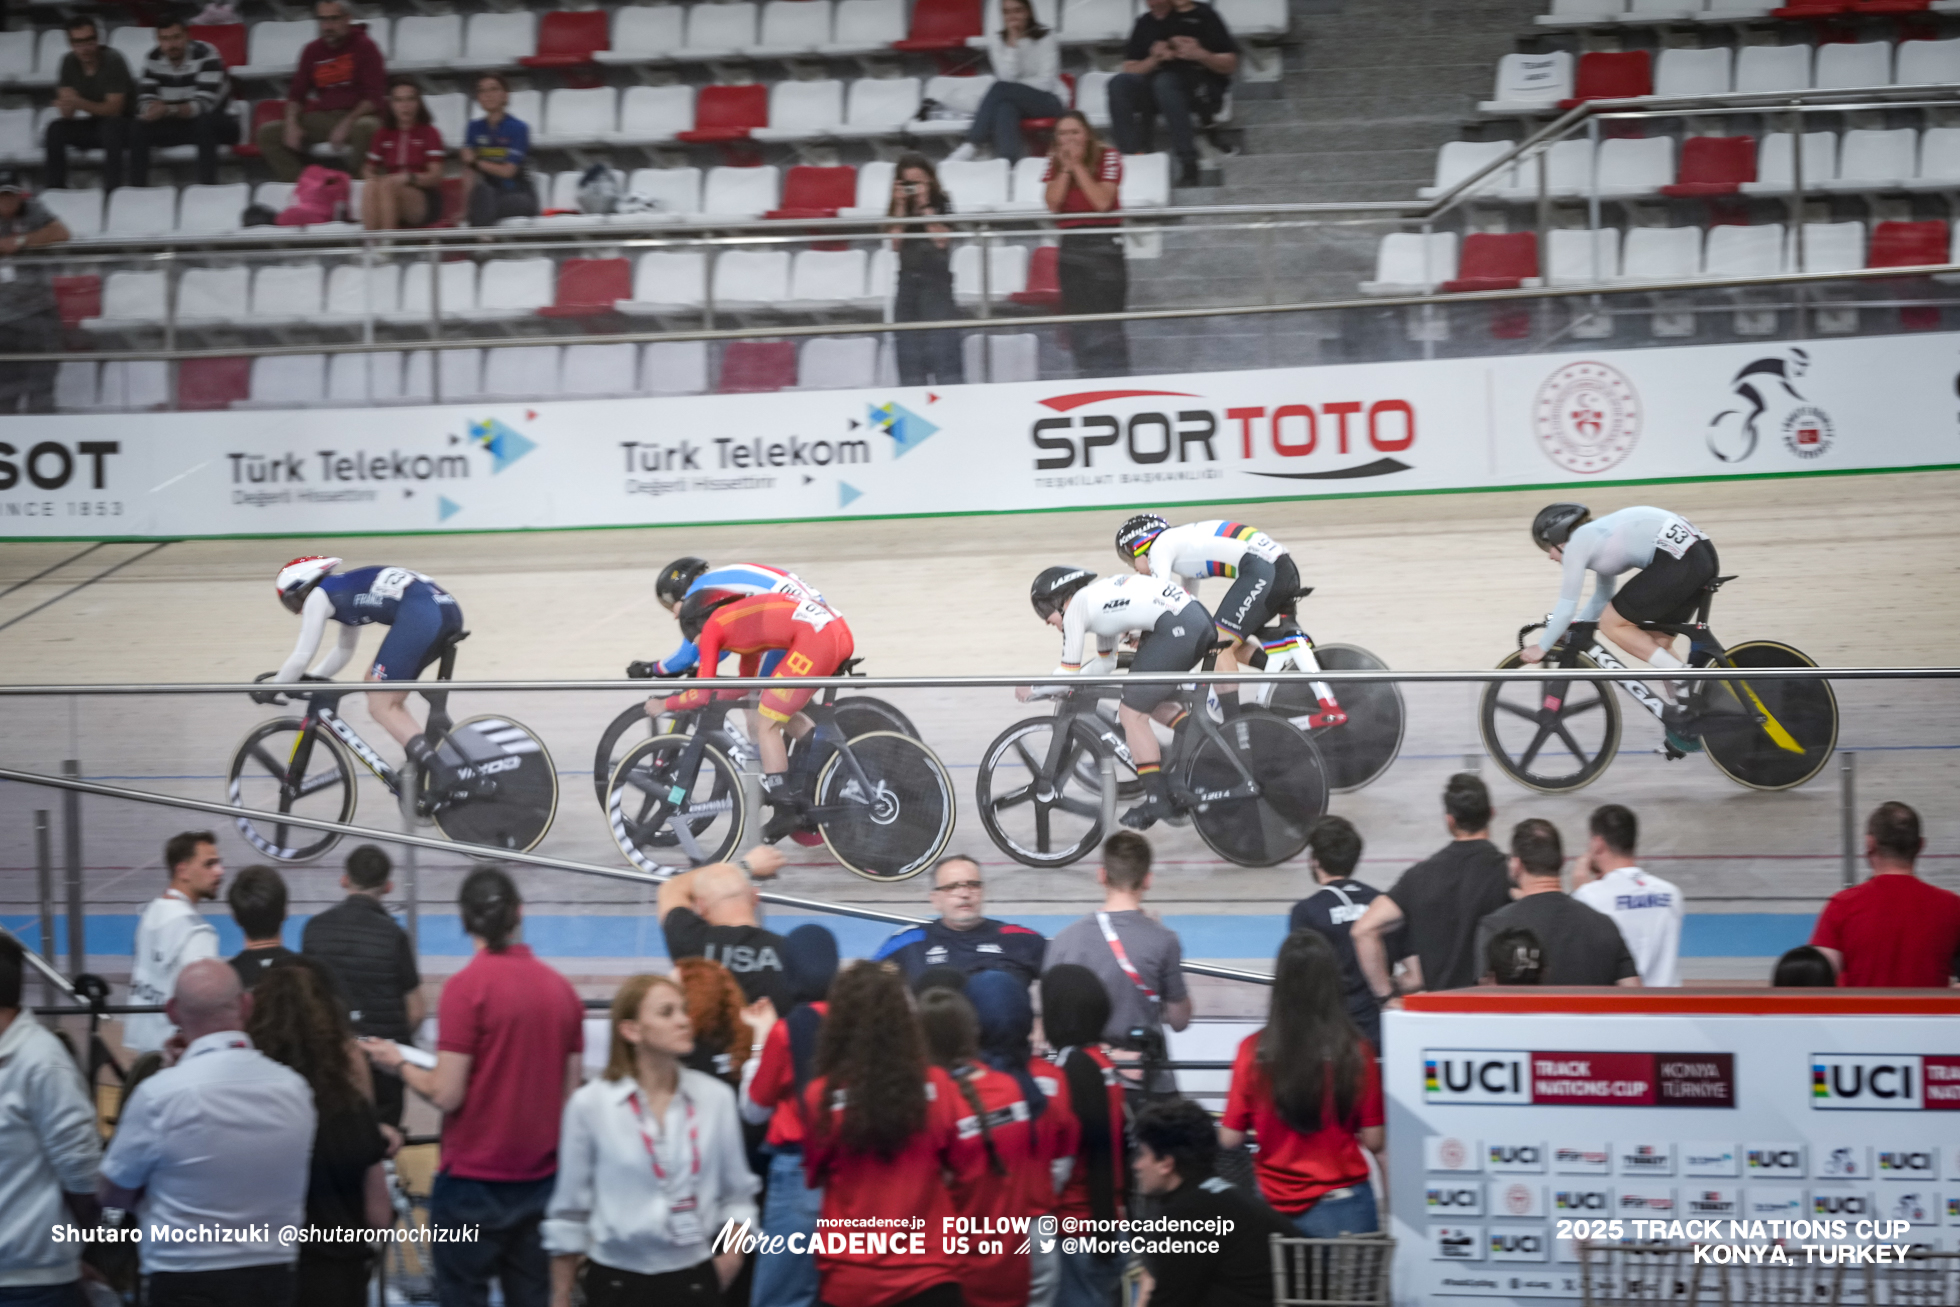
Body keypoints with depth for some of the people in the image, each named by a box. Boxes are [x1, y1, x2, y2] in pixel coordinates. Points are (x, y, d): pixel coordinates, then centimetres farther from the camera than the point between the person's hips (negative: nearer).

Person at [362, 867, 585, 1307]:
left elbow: (446, 1095, -15)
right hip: (541, 1177, 5)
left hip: (474, 1177, -5)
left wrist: (398, 1064, 2)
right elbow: (569, 1093, 7)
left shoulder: (467, 987, -14)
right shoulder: (561, 988, 2)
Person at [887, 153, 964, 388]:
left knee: (942, 348, -10)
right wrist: (901, 206, -4)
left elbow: (942, 239, -11)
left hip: (936, 280, -4)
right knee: (909, 349, 2)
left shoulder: (941, 203, 1)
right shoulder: (896, 207, 11)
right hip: (908, 279, 4)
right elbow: (896, 242, 0)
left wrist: (924, 205, -11)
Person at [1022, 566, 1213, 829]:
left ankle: (1158, 798, 1)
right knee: (1153, 700, 27)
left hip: (1177, 629, -9)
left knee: (1132, 714, 0)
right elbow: (1105, 664, 36)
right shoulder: (1098, 594, 28)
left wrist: (1032, 689, 20)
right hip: (1201, 618, 9)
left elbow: (1068, 674, 5)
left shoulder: (1075, 607, 3)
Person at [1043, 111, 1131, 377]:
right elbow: (1053, 203, -5)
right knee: (1080, 325, 6)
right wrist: (1066, 168, -11)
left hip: (1104, 244, -5)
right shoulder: (1054, 162, 8)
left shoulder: (1108, 158, -5)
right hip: (1070, 244, 5)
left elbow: (1102, 201, -17)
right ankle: (1089, 377, 12)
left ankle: (1115, 376, -9)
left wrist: (1078, 166, -15)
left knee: (1107, 323, -11)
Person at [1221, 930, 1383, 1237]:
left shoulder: (1253, 1051, -9)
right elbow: (1375, 1141, -6)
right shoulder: (1356, 1052, -11)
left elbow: (1230, 1139, -2)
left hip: (1276, 1206, 1)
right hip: (1342, 1209, -1)